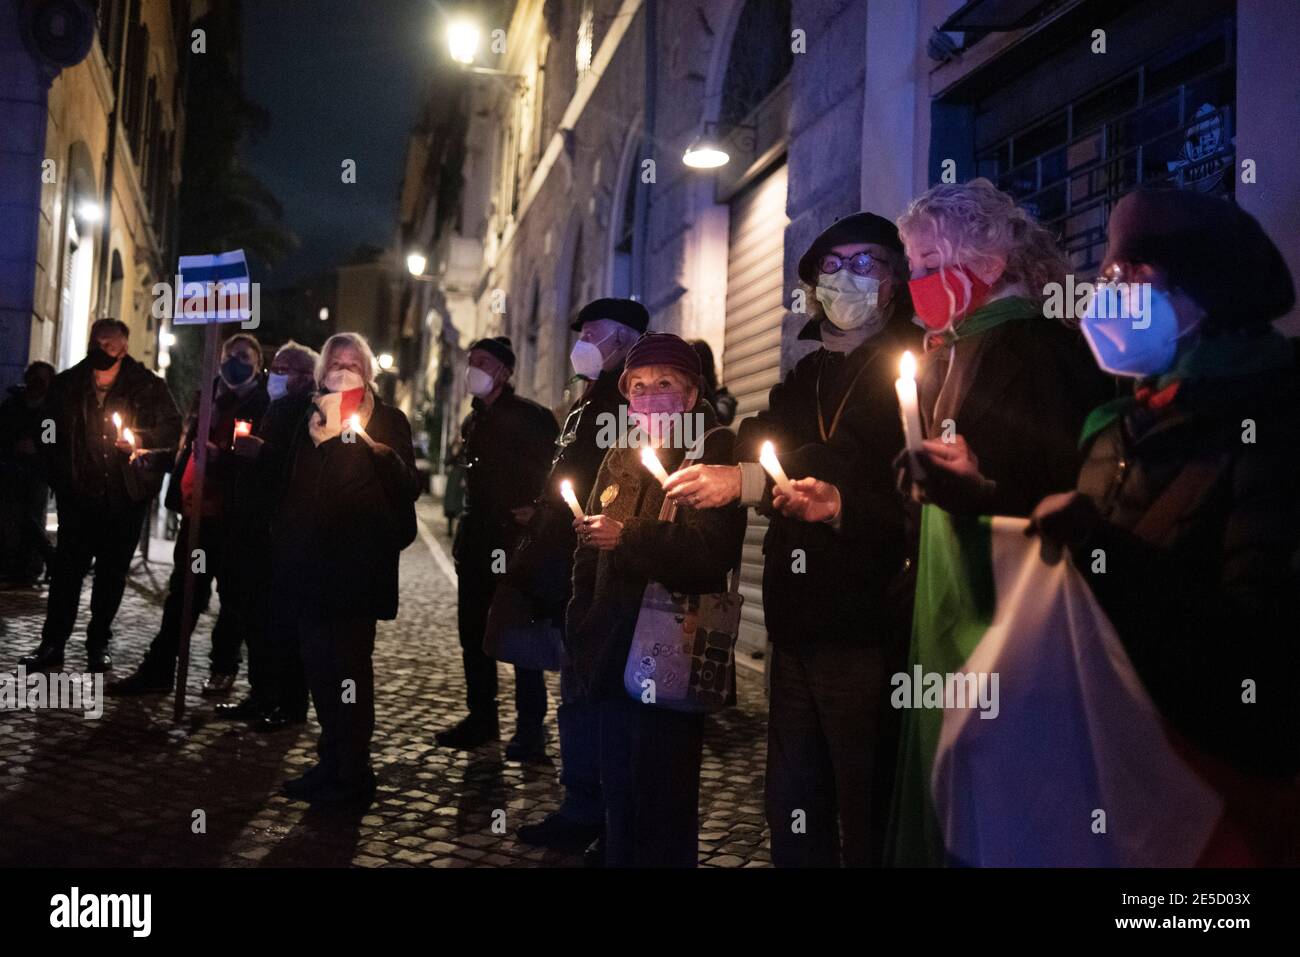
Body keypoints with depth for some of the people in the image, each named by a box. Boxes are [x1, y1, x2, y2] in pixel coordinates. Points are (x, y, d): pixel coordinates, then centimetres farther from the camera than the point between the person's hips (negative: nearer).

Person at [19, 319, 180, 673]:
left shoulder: (148, 386, -1)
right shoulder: (67, 384, 6)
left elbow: (173, 429, 2)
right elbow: (51, 434, 13)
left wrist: (141, 439, -16)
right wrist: (60, 479, 3)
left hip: (127, 496, -1)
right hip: (79, 494, 1)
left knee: (112, 572, 7)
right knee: (67, 568, -2)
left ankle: (99, 643, 18)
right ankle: (52, 643, 5)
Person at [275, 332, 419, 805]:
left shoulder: (387, 420, 2)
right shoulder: (311, 419, 17)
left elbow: (409, 487, -6)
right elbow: (289, 486, 23)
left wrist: (380, 452, -24)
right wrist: (283, 548, 18)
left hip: (358, 562, -5)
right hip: (309, 561, 6)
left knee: (349, 665, -4)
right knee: (319, 665, 8)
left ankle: (351, 772, 2)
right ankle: (332, 761, 19)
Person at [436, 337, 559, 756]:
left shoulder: (528, 416, -8)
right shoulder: (473, 421, 16)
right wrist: (466, 533, 17)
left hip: (516, 541, -8)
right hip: (476, 543, 8)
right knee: (472, 633, 11)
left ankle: (530, 725, 4)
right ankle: (481, 716, 22)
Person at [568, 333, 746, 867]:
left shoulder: (714, 451, -7)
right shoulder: (619, 459, 14)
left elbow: (712, 551, -22)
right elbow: (589, 557, 18)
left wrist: (627, 537, -17)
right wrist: (581, 632, 10)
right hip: (616, 655, 7)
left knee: (663, 803, 0)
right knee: (619, 797, 17)